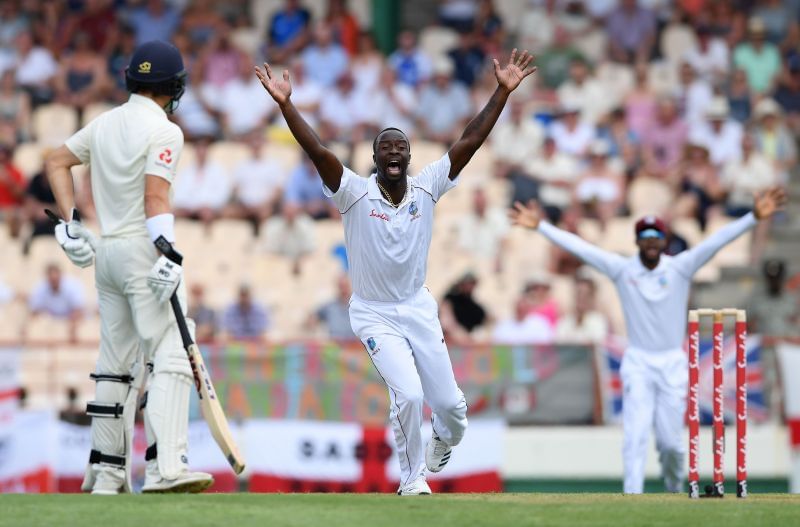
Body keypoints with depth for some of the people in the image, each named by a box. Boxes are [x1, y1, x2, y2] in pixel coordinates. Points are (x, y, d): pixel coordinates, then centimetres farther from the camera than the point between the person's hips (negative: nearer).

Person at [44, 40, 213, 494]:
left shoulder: (105, 124, 13)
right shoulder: (163, 131, -9)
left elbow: (56, 161, 18)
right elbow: (155, 197, -19)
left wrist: (71, 222, 14)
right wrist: (168, 258, -24)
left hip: (106, 252, 8)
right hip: (143, 250, -8)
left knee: (117, 364, 13)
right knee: (170, 357, -13)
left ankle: (106, 473, 14)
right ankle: (165, 469, -26)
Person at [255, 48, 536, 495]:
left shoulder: (426, 189, -5)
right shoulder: (356, 194, -12)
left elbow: (469, 142, -9)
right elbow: (318, 151, -24)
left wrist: (503, 91, -15)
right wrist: (285, 104, -34)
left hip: (419, 310, 3)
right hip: (375, 315, -3)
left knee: (450, 403, 4)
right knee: (408, 394, -20)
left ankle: (445, 439, 42)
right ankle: (412, 476, 3)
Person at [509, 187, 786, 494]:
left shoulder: (681, 267, -3)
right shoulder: (622, 269, -1)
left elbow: (718, 240, -12)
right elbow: (579, 247, -4)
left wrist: (754, 217, -22)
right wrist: (540, 226, -9)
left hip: (673, 364, 0)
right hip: (638, 363, 0)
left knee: (671, 440, 3)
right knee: (635, 437, -10)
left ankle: (675, 489, 29)